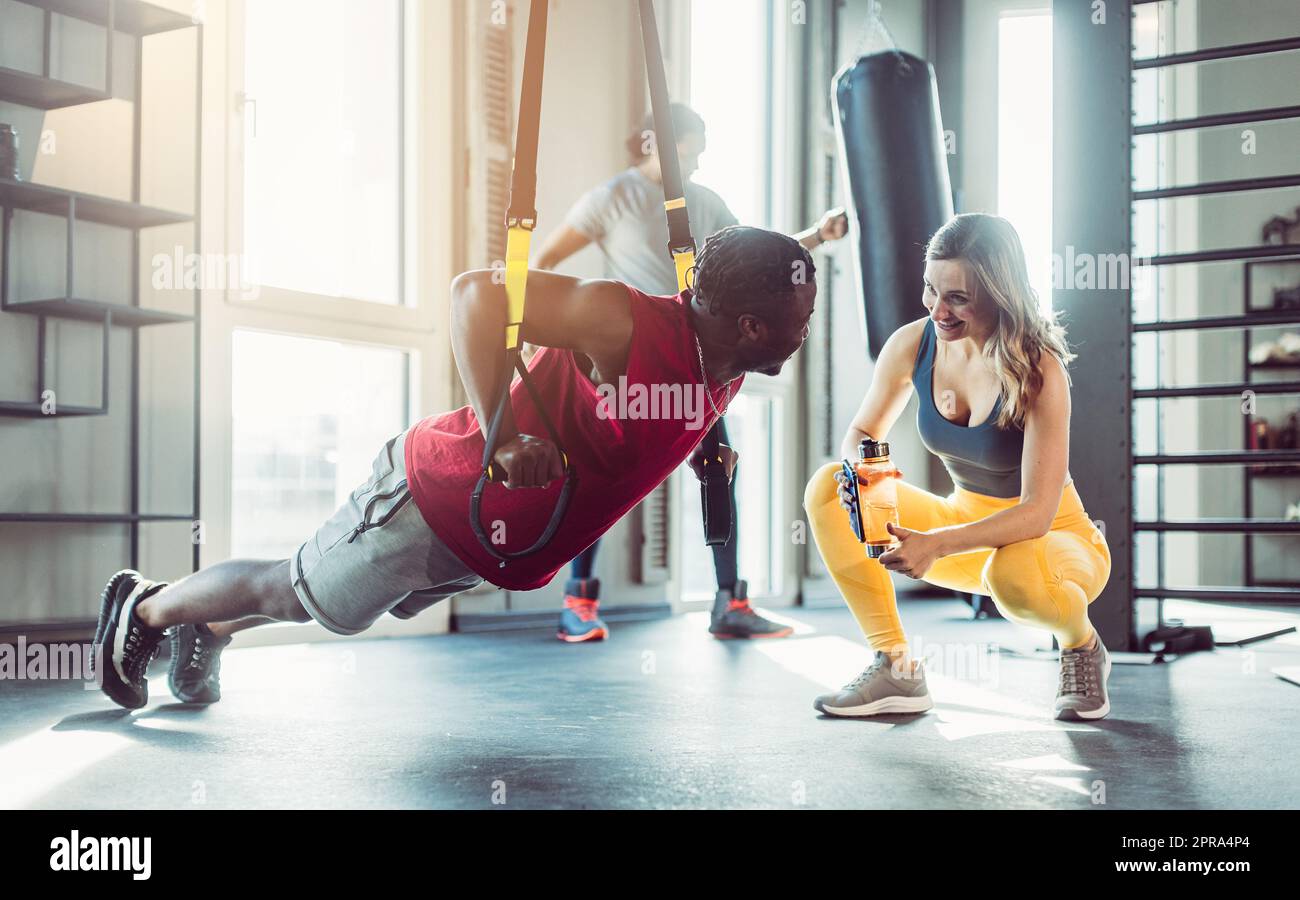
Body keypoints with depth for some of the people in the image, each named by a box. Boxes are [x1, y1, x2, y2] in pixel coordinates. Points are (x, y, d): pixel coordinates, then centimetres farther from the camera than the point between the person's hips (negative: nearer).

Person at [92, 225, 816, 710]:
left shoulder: (724, 374, -5)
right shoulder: (628, 323, -33)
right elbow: (477, 291, -36)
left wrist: (703, 449, -1)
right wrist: (499, 438, -39)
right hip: (437, 494, -8)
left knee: (326, 604, 27)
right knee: (296, 592, 13)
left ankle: (211, 630, 50)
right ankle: (147, 606, 38)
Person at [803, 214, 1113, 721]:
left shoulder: (1038, 369, -25)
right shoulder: (913, 344, -12)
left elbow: (1036, 512, -28)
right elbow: (863, 432, 2)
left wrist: (937, 544, -41)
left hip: (1054, 541, -5)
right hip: (967, 520, 5)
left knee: (1014, 577, -41)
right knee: (827, 489, -14)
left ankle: (1082, 647, -3)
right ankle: (895, 667, -11)